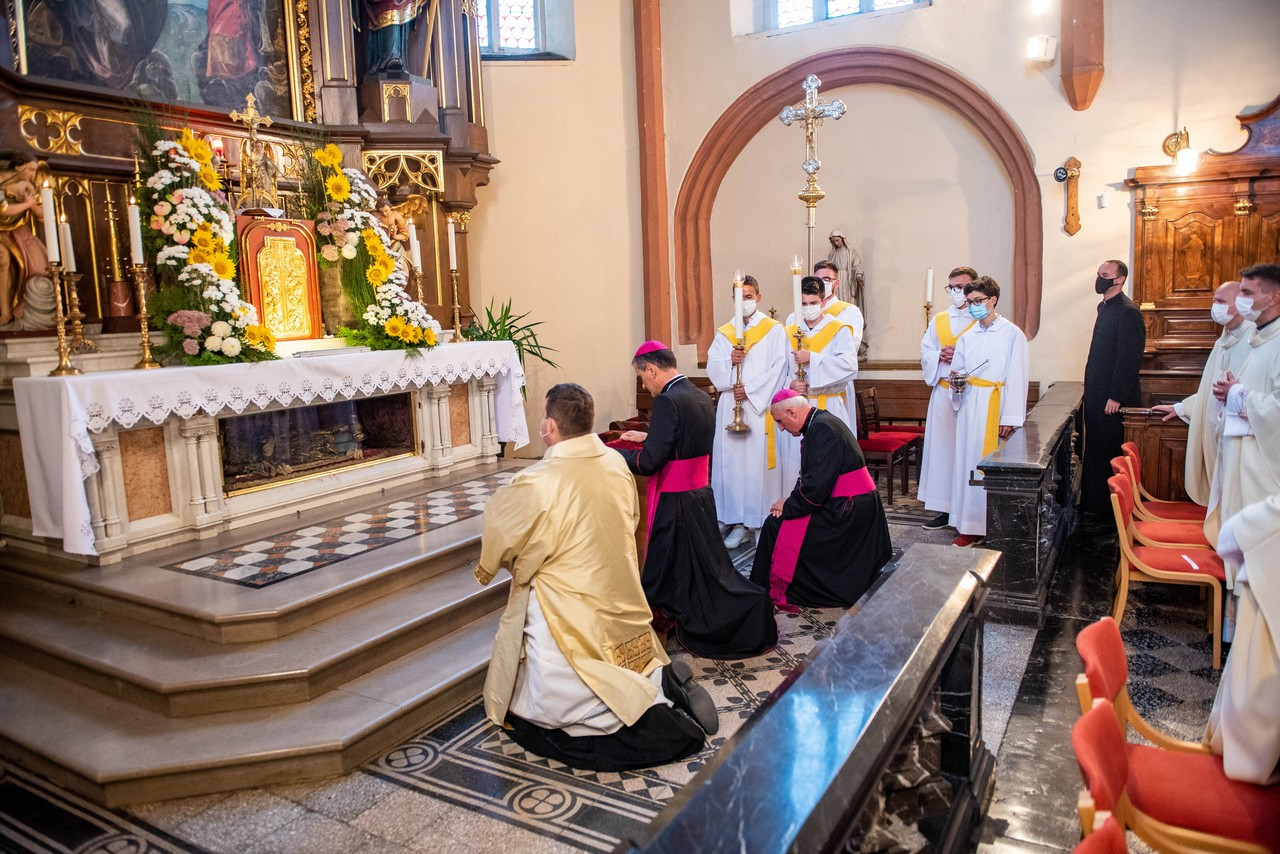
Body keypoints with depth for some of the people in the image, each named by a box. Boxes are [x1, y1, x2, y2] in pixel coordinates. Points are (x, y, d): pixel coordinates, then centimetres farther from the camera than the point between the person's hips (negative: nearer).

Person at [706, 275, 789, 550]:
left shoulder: (774, 330, 3)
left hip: (760, 407, -4)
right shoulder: (724, 333, 15)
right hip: (730, 407, 4)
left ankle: (762, 521, 3)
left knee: (760, 462, -4)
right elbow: (712, 368, 9)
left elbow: (778, 369, -6)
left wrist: (750, 390, -12)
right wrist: (729, 361, -11)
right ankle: (737, 521, 9)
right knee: (731, 462, 2)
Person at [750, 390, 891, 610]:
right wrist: (791, 499, -1)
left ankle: (775, 593, 4)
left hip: (847, 511, -10)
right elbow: (810, 476, 14)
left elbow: (816, 486, -26)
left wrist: (788, 506, -12)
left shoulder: (823, 428, -21)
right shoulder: (820, 423, 11)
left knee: (776, 525, -8)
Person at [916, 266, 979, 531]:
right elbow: (925, 354, 13)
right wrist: (940, 356, -7)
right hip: (943, 392, 5)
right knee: (942, 447, 4)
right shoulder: (939, 320, 16)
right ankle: (945, 509, 11)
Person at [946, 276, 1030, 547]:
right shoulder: (967, 337, 13)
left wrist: (1010, 418, -13)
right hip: (969, 406, 5)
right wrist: (954, 380, -4)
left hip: (995, 408, -5)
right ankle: (970, 526, 8)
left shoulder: (1012, 334, -4)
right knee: (967, 461, 2)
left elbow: (1017, 379, -8)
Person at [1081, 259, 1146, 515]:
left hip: (1113, 398, -9)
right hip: (1097, 395, 9)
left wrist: (1115, 397, -20)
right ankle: (1093, 504, 23)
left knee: (1109, 455, -1)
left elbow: (1129, 358, -19)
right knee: (1095, 451, 14)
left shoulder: (1128, 312, -15)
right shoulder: (1105, 308, 14)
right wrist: (1090, 390, 16)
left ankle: (1109, 509, 8)